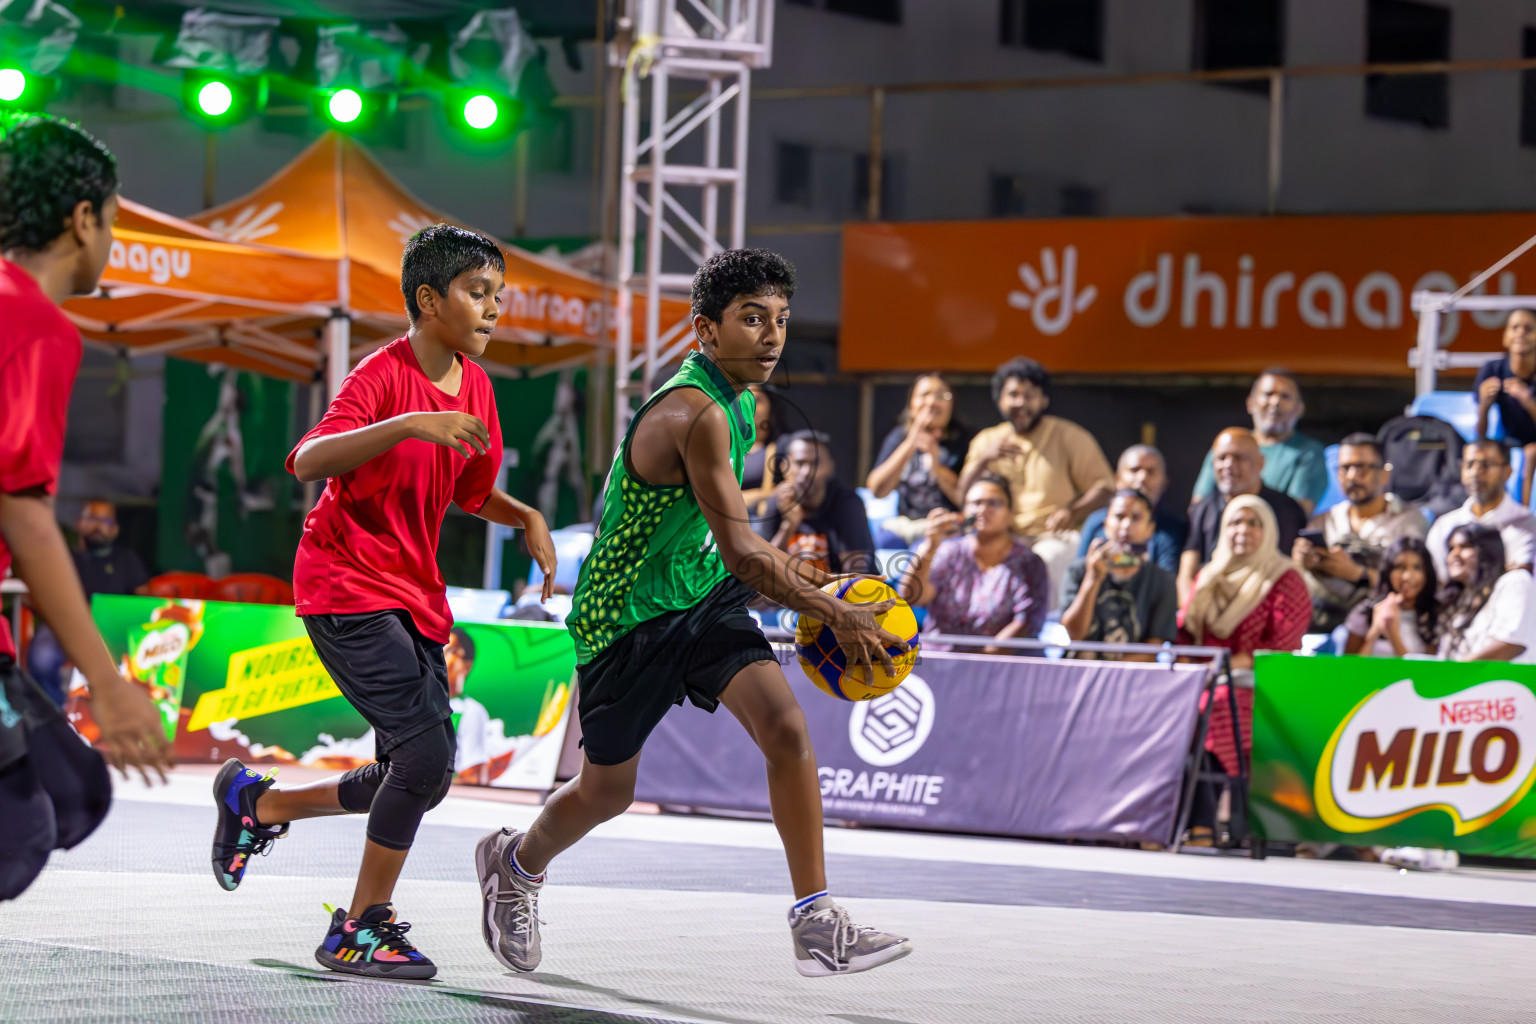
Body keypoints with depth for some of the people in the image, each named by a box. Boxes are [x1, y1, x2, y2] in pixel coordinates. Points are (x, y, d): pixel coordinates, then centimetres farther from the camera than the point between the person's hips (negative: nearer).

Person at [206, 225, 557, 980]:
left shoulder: (474, 387, 8)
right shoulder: (382, 376, -16)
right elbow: (308, 462, -32)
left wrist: (525, 518, 4)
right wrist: (406, 425, -43)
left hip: (415, 594, 8)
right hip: (347, 588, -8)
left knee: (417, 779, 6)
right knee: (426, 751, -20)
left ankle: (258, 804, 28)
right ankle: (361, 931, -6)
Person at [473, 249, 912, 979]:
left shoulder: (735, 397, 1)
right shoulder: (696, 413, -30)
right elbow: (741, 555, -30)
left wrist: (782, 567, 11)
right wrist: (838, 617, -24)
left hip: (702, 592, 7)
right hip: (627, 616, -7)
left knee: (786, 729, -13)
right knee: (607, 790, 11)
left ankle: (816, 926, -10)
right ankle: (515, 864, 43)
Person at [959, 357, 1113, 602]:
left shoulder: (1069, 437, 9)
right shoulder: (986, 441, 19)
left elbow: (1105, 487, 1)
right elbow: (964, 496, 9)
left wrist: (1074, 512, -18)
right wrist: (984, 460, -8)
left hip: (1055, 537, -2)